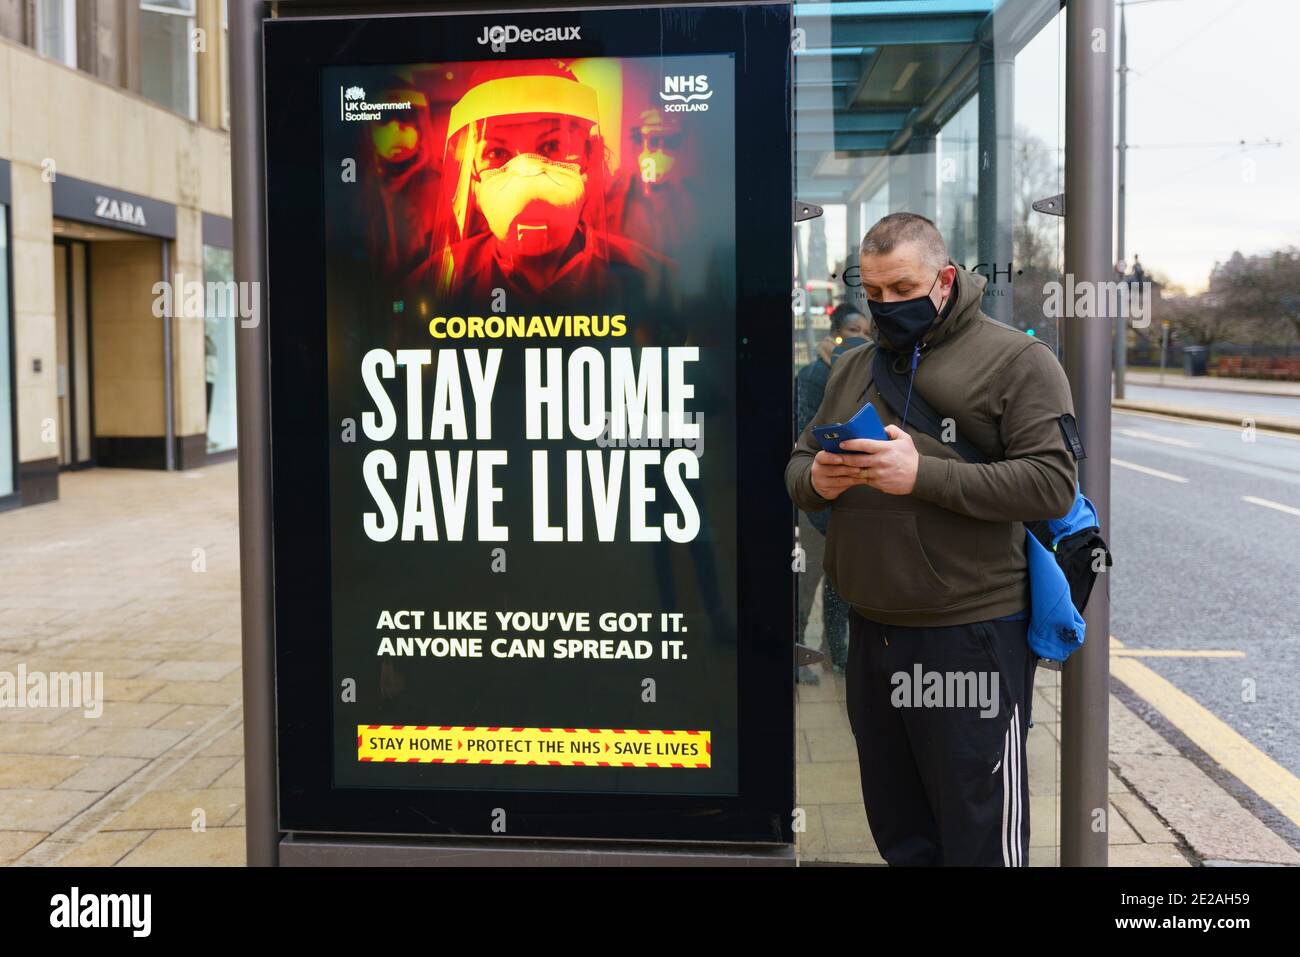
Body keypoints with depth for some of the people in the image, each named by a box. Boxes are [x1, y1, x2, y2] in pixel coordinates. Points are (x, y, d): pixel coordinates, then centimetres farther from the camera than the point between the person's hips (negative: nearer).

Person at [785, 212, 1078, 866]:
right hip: (870, 633, 6)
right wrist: (815, 480, -8)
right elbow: (798, 466, 17)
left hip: (972, 634, -6)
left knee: (979, 839, 2)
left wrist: (923, 475, -23)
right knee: (898, 833, 18)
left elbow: (1051, 484, -15)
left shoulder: (1016, 360, -5)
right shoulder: (854, 369, 16)